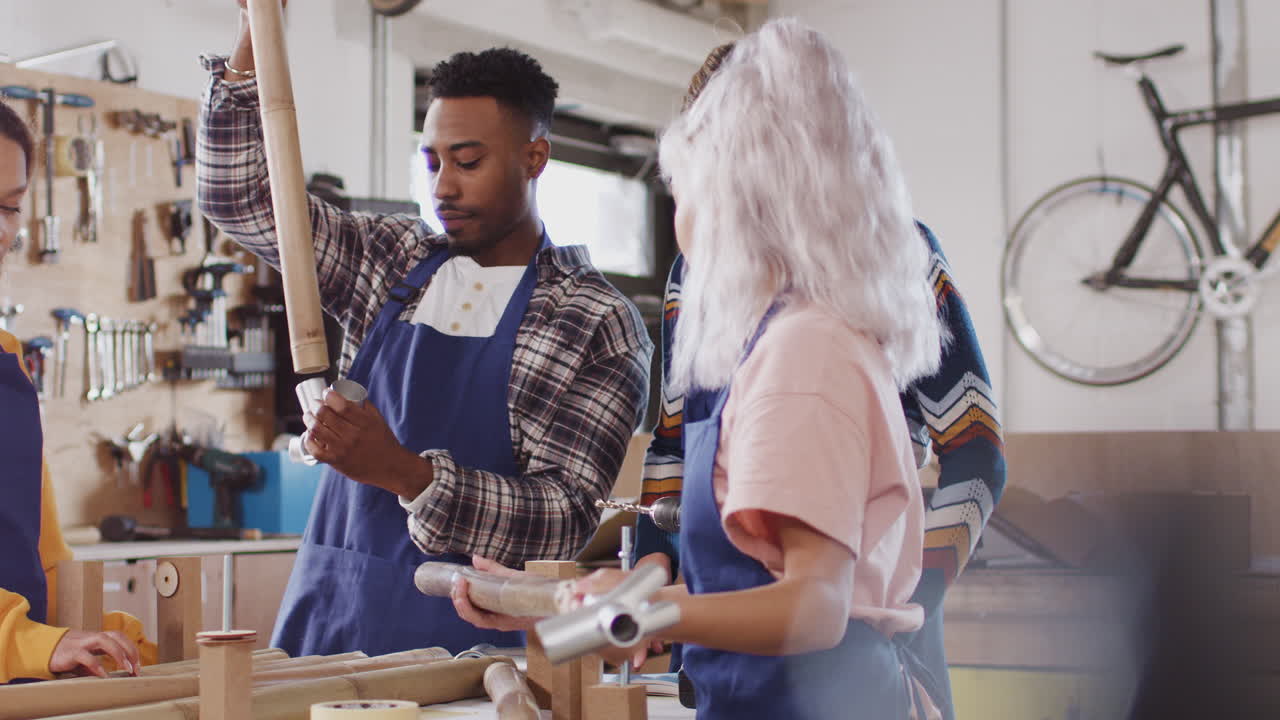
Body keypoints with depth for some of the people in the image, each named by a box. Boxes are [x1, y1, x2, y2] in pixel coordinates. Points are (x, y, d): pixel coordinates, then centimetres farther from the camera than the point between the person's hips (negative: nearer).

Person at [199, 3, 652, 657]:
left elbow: (566, 519, -12)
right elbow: (237, 197, 10)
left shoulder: (600, 324, -4)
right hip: (326, 604, 4)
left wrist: (404, 471, -24)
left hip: (464, 635, -4)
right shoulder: (392, 261, 12)